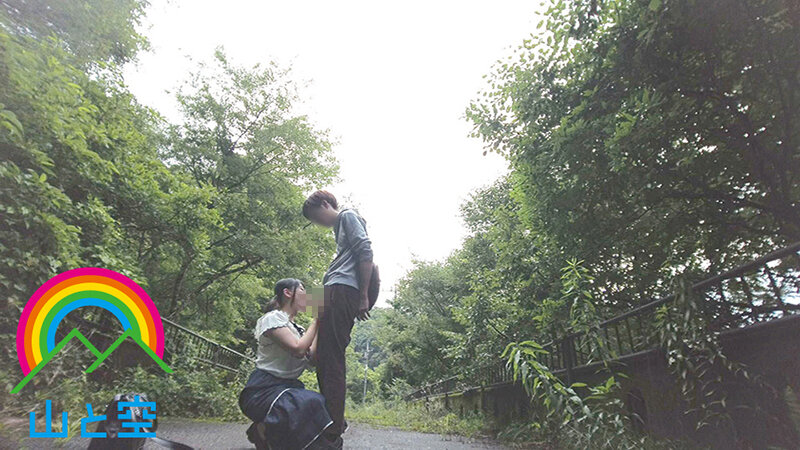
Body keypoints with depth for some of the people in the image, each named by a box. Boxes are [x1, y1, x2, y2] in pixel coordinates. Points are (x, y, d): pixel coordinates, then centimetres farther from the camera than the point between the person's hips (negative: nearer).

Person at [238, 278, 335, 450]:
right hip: (264, 389, -9)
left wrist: (320, 324, 6)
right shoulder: (273, 318, -8)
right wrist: (316, 321, -10)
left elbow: (310, 356, 3)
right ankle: (262, 431, -9)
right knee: (310, 404, -34)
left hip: (288, 387, 9)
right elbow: (298, 349, -21)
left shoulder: (296, 328, 17)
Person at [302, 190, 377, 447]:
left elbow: (365, 251, -9)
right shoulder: (339, 227, 33)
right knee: (326, 358, 9)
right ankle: (334, 423, 17)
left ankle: (332, 434, -9)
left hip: (342, 290, -10)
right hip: (336, 293, 10)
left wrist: (363, 296, -14)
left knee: (331, 360, -12)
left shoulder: (348, 216, 5)